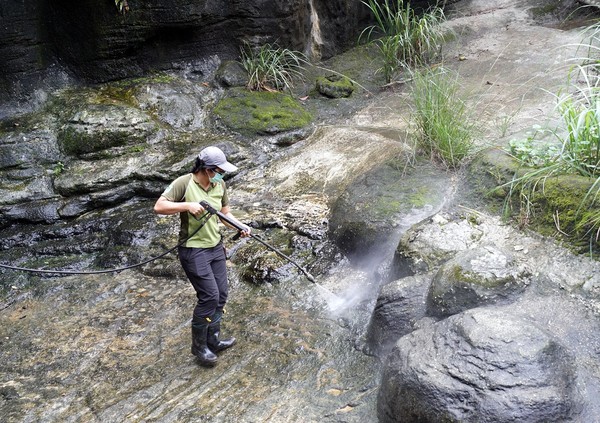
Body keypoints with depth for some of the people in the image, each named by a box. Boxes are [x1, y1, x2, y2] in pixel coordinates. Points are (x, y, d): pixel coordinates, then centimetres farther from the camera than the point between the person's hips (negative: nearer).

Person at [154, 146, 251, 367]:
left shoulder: (220, 185, 2)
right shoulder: (183, 183, -15)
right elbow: (159, 207, -17)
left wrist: (241, 226, -7)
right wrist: (187, 205, -28)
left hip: (216, 247, 7)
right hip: (193, 250, -7)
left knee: (221, 294, 10)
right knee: (209, 296, -8)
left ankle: (213, 340, 28)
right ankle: (199, 346, 12)